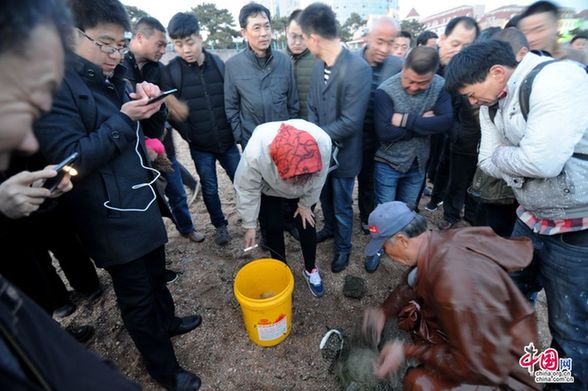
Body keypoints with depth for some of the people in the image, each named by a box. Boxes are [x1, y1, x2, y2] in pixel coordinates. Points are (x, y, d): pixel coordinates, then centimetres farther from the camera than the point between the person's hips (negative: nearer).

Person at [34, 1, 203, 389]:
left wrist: (152, 107, -8)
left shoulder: (113, 78, 11)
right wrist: (123, 119, -22)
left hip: (143, 201, 8)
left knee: (155, 273, 25)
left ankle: (167, 321, 52)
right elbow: (70, 159, -20)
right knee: (136, 293, 10)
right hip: (112, 216, -8)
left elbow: (151, 132, 12)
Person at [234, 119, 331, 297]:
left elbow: (318, 180, -17)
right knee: (274, 229, 4)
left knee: (307, 226, 6)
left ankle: (311, 269, 30)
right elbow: (247, 189, -25)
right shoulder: (255, 151, -43)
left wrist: (306, 204, -5)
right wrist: (249, 225, -16)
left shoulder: (322, 142, -39)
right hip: (269, 191, -1)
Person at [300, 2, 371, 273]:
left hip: (342, 154, -6)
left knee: (342, 206, 12)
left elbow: (350, 122, -26)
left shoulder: (358, 69, -24)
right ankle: (330, 228, 52)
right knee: (325, 197, 25)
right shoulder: (319, 66, -1)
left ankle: (343, 247, 37)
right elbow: (312, 107, 4)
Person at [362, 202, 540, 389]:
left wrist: (408, 352, -24)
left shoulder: (454, 283, -38)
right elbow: (412, 281, 7)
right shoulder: (437, 244, -13)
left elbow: (483, 367, -29)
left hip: (504, 368, -7)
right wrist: (384, 310, -5)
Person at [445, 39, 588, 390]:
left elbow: (541, 161, -28)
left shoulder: (557, 77, -19)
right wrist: (512, 160, -16)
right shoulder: (499, 101, 4)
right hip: (531, 221, 8)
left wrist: (500, 155, -10)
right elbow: (489, 163, 2)